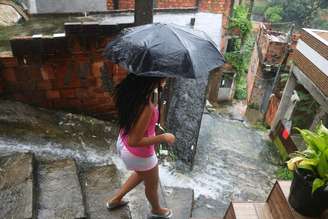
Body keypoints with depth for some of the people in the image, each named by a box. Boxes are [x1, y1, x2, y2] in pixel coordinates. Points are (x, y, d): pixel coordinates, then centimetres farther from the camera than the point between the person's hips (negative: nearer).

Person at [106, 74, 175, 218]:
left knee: (141, 174, 37)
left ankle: (115, 200, 53)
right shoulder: (146, 108, -40)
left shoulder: (131, 90, -15)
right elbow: (134, 141, -32)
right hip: (139, 154, -7)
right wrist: (163, 138, -23)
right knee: (152, 184, 25)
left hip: (123, 143, 7)